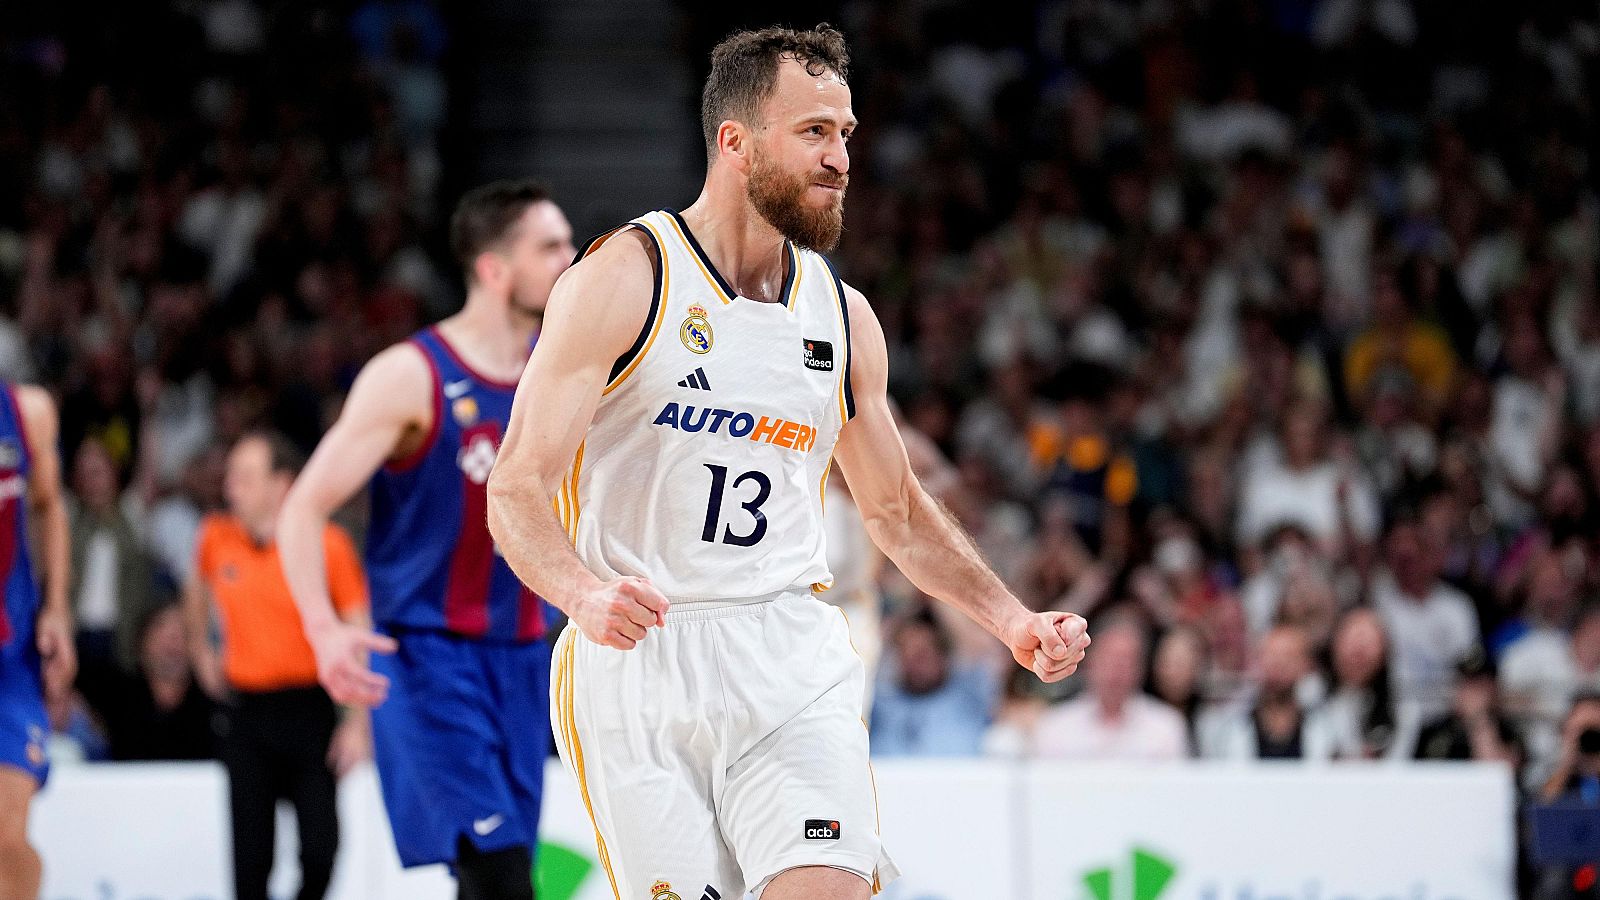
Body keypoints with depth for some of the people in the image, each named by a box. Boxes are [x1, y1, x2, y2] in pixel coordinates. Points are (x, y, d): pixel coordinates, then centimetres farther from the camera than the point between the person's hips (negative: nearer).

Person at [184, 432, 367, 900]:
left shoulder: (328, 544, -8)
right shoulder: (216, 538, 1)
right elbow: (197, 592, 26)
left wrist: (359, 721, -10)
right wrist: (201, 653, 22)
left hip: (309, 708, -2)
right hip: (247, 711, 2)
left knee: (319, 850, -7)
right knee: (251, 856, -1)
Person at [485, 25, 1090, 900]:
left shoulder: (842, 315, 11)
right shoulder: (625, 278, -6)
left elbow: (897, 512, 25)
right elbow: (517, 490, -11)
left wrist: (1012, 620, 13)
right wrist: (586, 593, -30)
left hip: (789, 663, 3)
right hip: (635, 662, -3)